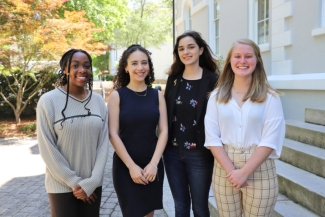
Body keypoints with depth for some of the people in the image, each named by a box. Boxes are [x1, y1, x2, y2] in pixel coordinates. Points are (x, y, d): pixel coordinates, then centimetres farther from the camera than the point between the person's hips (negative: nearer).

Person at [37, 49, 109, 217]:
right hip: (62, 186, -3)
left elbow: (103, 143, -2)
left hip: (93, 184, 3)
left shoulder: (98, 101, 0)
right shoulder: (49, 101, -11)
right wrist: (74, 182, -11)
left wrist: (91, 182, -8)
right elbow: (47, 149, -11)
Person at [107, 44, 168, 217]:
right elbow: (113, 134, -8)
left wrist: (153, 163, -10)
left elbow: (163, 131, 0)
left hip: (153, 166, 3)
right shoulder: (117, 95, -4)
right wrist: (131, 166, -13)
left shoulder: (157, 95, 4)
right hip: (125, 166, -3)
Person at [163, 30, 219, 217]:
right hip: (173, 152, 4)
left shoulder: (213, 80, -8)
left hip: (199, 154, -3)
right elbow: (166, 113, 9)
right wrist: (164, 146, 5)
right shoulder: (173, 79, 5)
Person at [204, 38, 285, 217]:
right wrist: (231, 170, -13)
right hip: (224, 170, 2)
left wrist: (244, 172, -15)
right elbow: (212, 137, -3)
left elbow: (270, 140, -9)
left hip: (260, 172, -1)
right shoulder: (217, 96, 2)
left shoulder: (270, 97, -3)